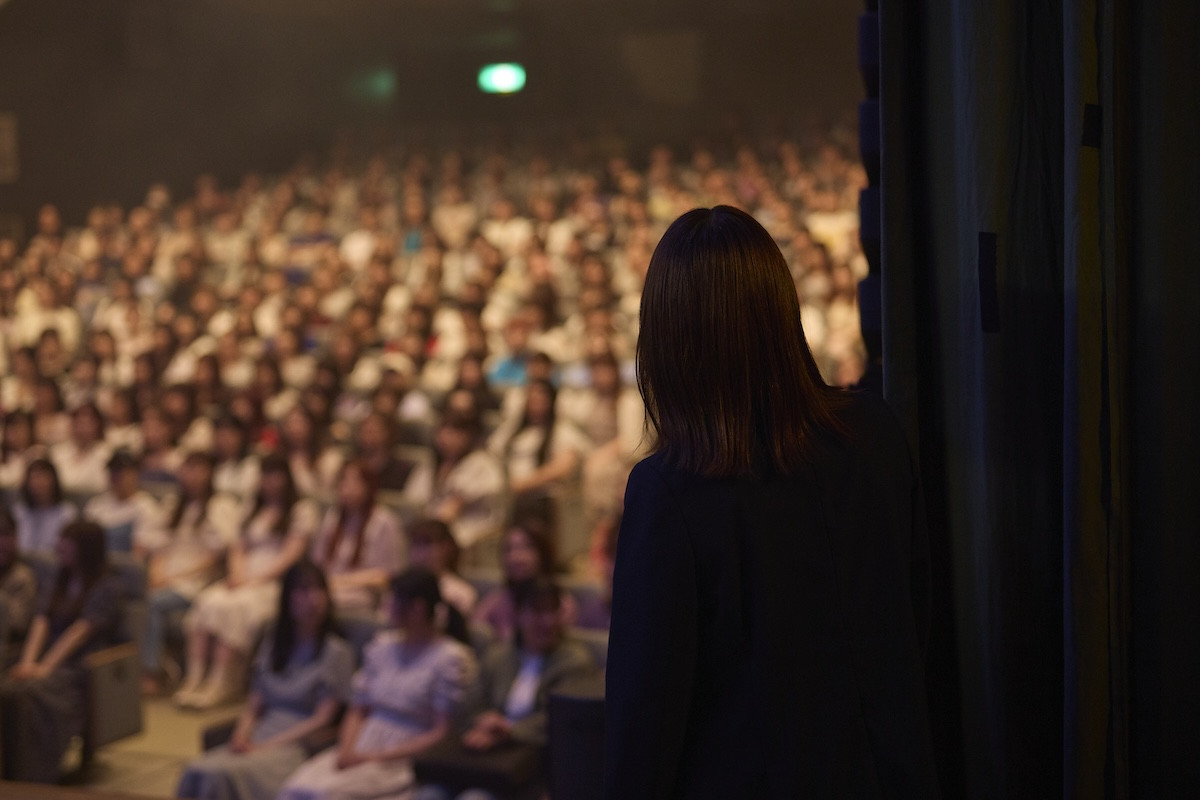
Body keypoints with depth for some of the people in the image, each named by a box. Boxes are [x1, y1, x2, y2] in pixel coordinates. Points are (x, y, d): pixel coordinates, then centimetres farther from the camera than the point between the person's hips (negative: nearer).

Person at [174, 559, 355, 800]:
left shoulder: (336, 652, 3)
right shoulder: (272, 645, 22)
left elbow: (322, 719, -4)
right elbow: (253, 705, 18)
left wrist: (267, 746, -12)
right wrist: (241, 736, -4)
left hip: (295, 747, -5)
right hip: (256, 741, 5)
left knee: (222, 775, -33)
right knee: (196, 772, -27)